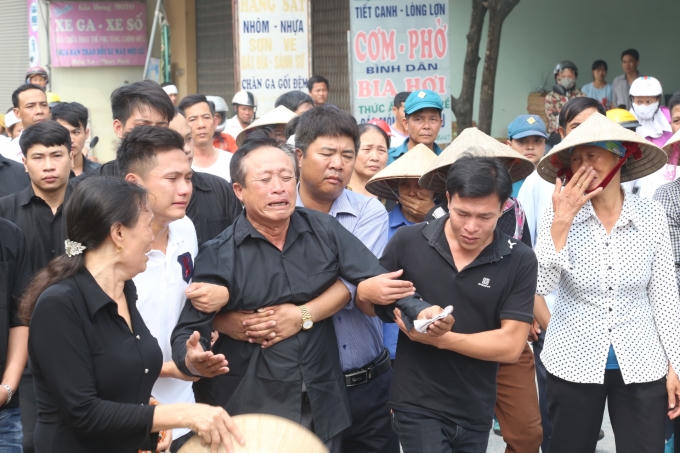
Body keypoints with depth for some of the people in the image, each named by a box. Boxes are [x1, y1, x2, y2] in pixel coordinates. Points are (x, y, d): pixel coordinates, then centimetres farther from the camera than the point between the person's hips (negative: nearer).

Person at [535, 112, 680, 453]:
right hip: (573, 365, 0)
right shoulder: (559, 217, -7)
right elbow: (541, 285, -18)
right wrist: (561, 221, -23)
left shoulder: (650, 216, -4)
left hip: (642, 367, 0)